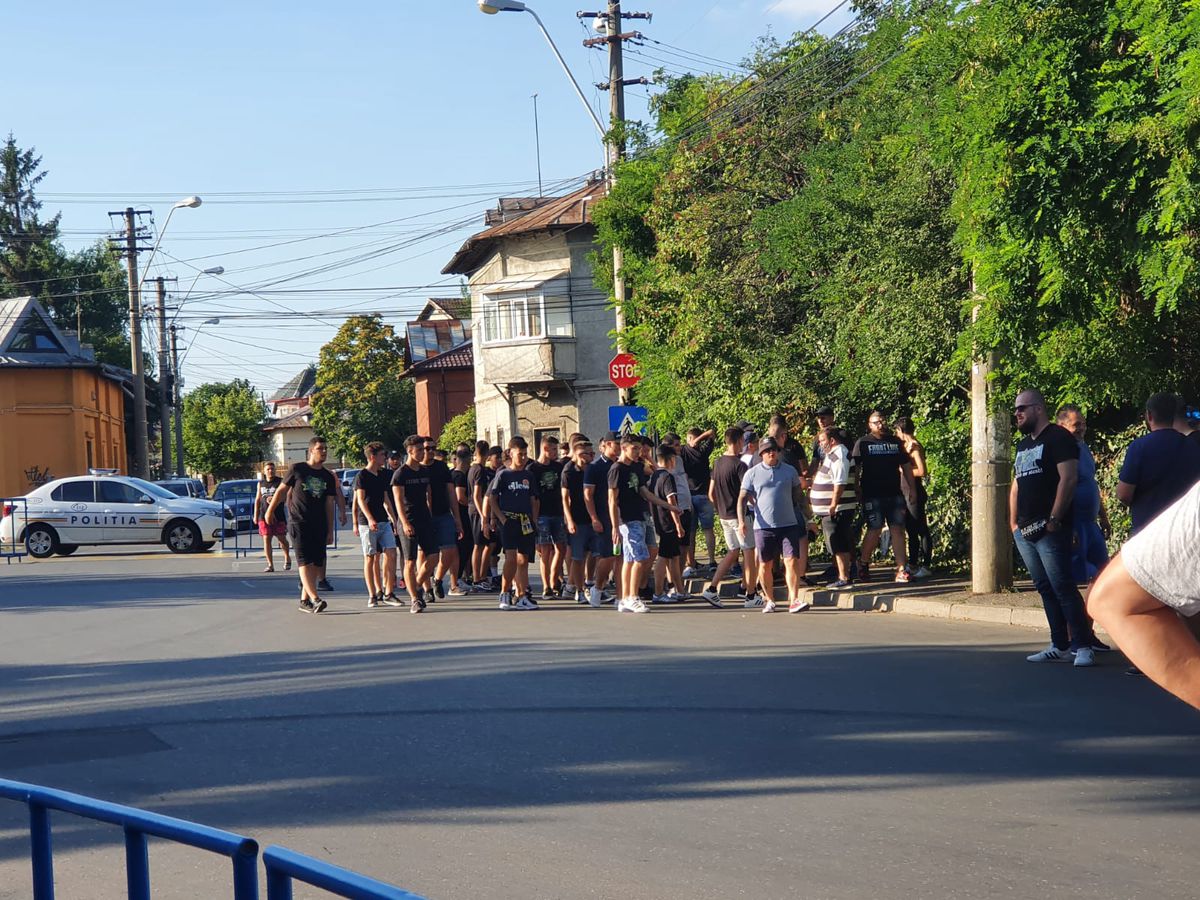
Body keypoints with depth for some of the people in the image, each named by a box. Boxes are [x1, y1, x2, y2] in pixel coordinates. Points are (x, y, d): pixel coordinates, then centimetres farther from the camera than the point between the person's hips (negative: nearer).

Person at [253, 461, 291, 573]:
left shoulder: (280, 482, 1)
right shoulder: (261, 484, 13)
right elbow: (257, 500, 16)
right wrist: (256, 516, 10)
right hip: (264, 516, 3)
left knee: (281, 538, 1)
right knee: (266, 539, -3)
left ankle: (287, 558, 27)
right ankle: (270, 565, 1)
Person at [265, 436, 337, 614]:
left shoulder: (328, 477, 10)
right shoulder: (297, 469, 0)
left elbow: (330, 505, 11)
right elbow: (282, 490, 9)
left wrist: (330, 531, 8)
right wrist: (270, 511, 11)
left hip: (319, 526, 5)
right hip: (298, 524, -4)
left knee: (316, 564, 2)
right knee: (304, 562, -13)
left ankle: (304, 600, 11)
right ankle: (315, 599, -23)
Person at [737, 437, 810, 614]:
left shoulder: (790, 471, 9)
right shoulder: (752, 473, 4)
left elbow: (799, 495, 18)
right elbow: (743, 498, 2)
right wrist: (741, 521, -10)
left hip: (789, 525, 0)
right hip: (763, 526, 0)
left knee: (791, 562, -10)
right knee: (765, 565, 6)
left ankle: (794, 601, -13)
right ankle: (769, 600, 21)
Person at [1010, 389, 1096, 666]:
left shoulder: (1058, 438, -6)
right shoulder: (1023, 445, 21)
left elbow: (1068, 479, -15)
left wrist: (1054, 520, -18)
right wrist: (1013, 522, 16)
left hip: (1049, 530, -9)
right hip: (1025, 530, 9)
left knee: (1063, 588, -11)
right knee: (1046, 590, 9)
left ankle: (1083, 646, -9)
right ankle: (1060, 646, 13)